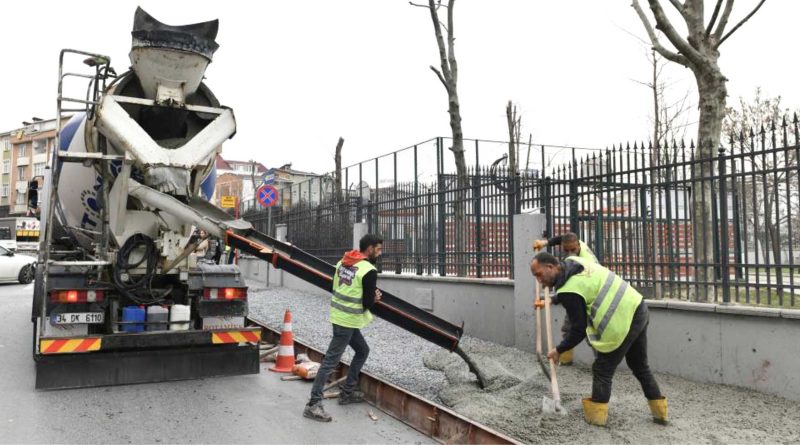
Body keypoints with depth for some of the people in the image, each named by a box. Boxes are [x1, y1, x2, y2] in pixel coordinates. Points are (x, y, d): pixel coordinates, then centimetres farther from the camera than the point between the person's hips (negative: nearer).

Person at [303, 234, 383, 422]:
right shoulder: (369, 271, -15)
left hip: (338, 315, 9)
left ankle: (347, 392, 27)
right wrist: (375, 297, 8)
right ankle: (313, 405, -3)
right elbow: (368, 303, -15)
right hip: (348, 321, -9)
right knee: (331, 361, -6)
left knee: (362, 350, 22)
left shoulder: (343, 262, 7)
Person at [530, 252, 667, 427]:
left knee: (602, 370, 5)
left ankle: (596, 415, 16)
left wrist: (559, 350, -1)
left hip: (623, 323, -10)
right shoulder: (572, 261, 6)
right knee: (640, 366, 24)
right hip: (638, 307, 10)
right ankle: (660, 411, 32)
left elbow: (579, 330, -14)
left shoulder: (569, 291, -20)